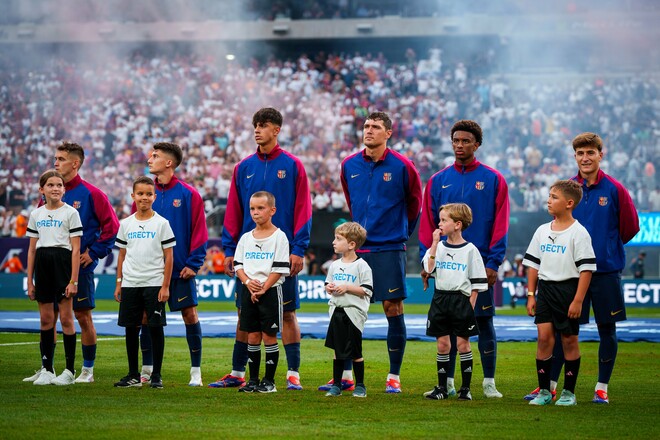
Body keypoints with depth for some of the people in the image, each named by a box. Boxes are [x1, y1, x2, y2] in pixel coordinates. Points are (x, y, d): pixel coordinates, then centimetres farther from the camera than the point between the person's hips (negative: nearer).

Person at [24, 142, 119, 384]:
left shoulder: (91, 194, -7)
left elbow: (111, 226, -9)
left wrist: (94, 253, -11)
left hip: (80, 266, -5)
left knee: (83, 317, 1)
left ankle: (88, 370, 9)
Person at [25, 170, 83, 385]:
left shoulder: (70, 213, -1)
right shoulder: (36, 215, 11)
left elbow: (76, 249, -5)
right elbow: (32, 249, 14)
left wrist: (73, 280, -12)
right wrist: (30, 280, 9)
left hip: (63, 262, -4)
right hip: (42, 264, 4)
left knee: (66, 317, -3)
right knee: (46, 319, 6)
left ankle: (70, 371, 2)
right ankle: (47, 369, 11)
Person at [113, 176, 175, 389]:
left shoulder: (161, 223, -1)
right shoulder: (126, 224, 9)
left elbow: (169, 256, -3)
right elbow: (122, 255, 14)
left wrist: (165, 286, -8)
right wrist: (118, 283, 8)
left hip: (154, 284, -3)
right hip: (130, 284, 3)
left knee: (156, 328, -1)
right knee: (131, 329, 6)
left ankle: (156, 375, 6)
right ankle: (133, 375, 14)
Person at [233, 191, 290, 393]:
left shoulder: (279, 236, -5)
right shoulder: (246, 238, 10)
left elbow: (280, 269, -9)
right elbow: (238, 265, 9)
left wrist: (263, 289, -14)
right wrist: (248, 282, -10)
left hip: (270, 291, -5)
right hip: (249, 291, 5)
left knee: (269, 336, -2)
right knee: (252, 336, 7)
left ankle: (269, 381, 5)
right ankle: (253, 380, 13)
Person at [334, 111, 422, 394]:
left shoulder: (401, 166, -5)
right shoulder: (349, 165, 6)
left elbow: (414, 203, 9)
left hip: (389, 249, -4)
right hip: (357, 248, 4)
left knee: (393, 309, -2)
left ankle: (394, 377, 5)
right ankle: (344, 376, 8)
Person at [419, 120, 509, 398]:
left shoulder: (493, 180, 2)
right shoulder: (438, 181, 9)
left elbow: (500, 224, -2)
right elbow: (427, 223, 9)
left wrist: (493, 262, -10)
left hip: (480, 263, -2)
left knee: (484, 321, 0)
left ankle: (489, 382, 6)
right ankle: (447, 382, 10)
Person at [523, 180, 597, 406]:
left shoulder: (578, 233, -7)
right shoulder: (542, 231, 10)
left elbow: (586, 269, -10)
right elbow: (533, 264, 15)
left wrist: (578, 300, -15)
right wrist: (531, 295, 9)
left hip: (568, 288, -4)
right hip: (545, 288, 4)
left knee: (569, 340, 2)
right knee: (544, 336, -4)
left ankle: (569, 392, 11)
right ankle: (544, 390, 2)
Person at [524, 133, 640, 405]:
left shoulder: (615, 190, -5)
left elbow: (630, 227, 3)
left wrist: (607, 247, 11)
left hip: (606, 270, -2)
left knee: (607, 329, 4)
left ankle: (602, 388, 12)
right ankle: (550, 385, 8)